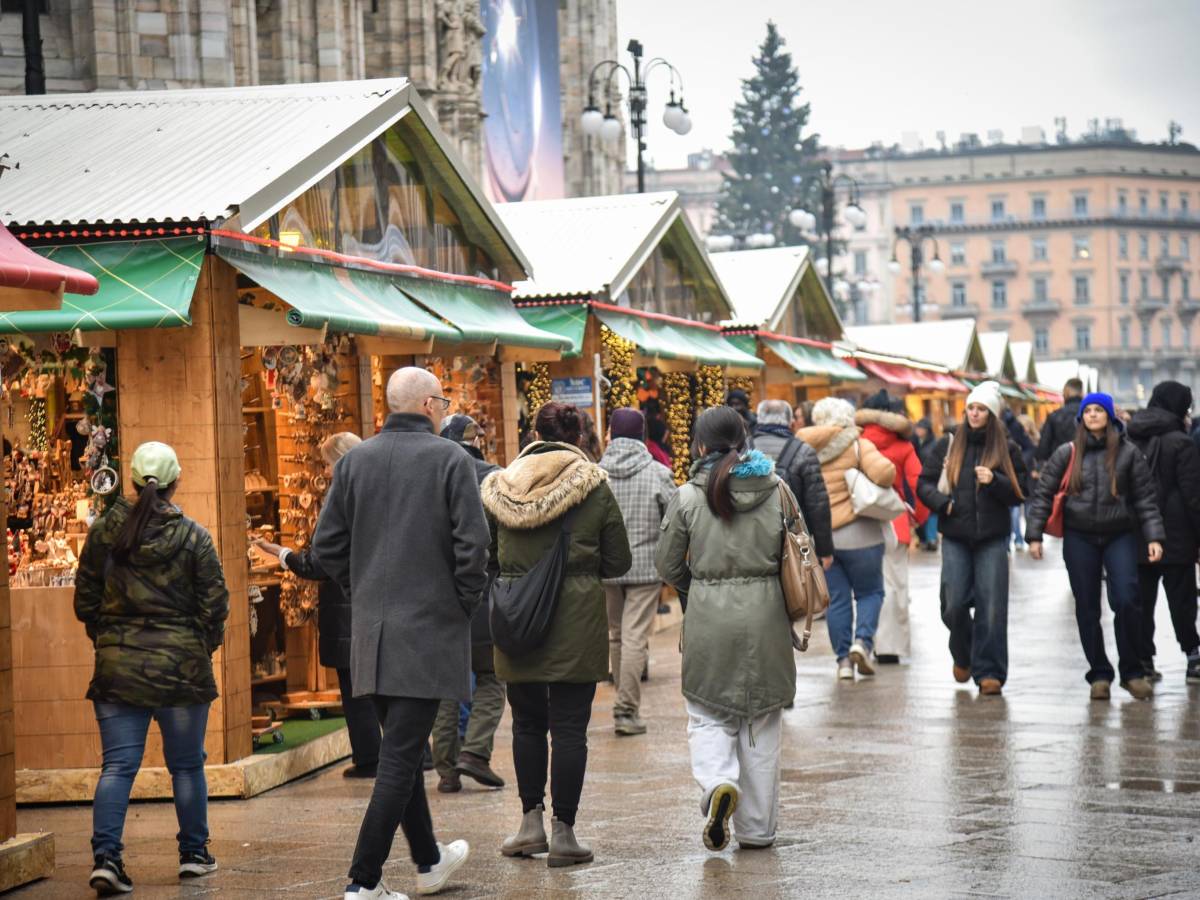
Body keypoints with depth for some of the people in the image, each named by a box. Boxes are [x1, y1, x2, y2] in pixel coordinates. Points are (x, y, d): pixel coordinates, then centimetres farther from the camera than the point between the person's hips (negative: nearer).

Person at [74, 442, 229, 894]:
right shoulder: (193, 536, -6)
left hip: (116, 666, 2)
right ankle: (194, 853, 22)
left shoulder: (103, 531, 0)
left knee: (117, 765, 2)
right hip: (180, 666, -2)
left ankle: (105, 856, -12)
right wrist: (202, 648, 11)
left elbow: (85, 600, 5)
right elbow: (214, 602, -5)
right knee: (187, 764, 12)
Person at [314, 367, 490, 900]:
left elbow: (327, 544, 6)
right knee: (400, 759, -4)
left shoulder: (354, 461, 6)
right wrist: (466, 602, 1)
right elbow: (472, 544, -13)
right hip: (429, 629, -6)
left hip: (370, 631, 6)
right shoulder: (449, 460, -8)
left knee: (402, 750, 19)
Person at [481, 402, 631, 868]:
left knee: (527, 724, 15)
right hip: (576, 618, -2)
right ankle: (563, 832, 1)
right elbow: (619, 562, 1)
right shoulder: (594, 487, -3)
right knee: (569, 726, 1)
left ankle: (531, 822, 17)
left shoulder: (499, 488, 3)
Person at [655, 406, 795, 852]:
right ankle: (757, 827, 15)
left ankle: (718, 782, -19)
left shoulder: (688, 496, -5)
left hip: (709, 616, -2)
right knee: (762, 723, 10)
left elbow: (668, 565, 2)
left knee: (708, 715, 10)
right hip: (765, 613, 2)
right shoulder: (776, 489, 1)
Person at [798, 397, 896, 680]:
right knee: (870, 592, 12)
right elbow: (883, 471, -20)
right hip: (858, 534, -3)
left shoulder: (807, 451, 3)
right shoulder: (858, 446, -7)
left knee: (837, 599, 9)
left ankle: (844, 660, 7)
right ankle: (863, 641, -10)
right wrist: (883, 484, 0)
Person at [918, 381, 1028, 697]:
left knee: (992, 606, -7)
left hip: (992, 538, -1)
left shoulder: (1007, 449, 5)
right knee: (954, 605, -3)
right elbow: (924, 484, 10)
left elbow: (1019, 493, 3)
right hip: (955, 537, 1)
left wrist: (994, 481, -15)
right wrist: (942, 502, -8)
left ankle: (989, 672, -1)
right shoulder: (947, 445, 7)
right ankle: (962, 656, 25)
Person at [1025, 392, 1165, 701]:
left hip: (1120, 536, -1)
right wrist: (1034, 534, -2)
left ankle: (1132, 672, 1)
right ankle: (1099, 674, 14)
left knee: (1126, 601, -13)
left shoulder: (1128, 452, 2)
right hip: (1079, 538, 2)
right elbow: (1042, 493, 5)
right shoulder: (1067, 453, 3)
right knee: (1087, 609, 4)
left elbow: (1145, 498, 2)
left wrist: (1154, 537, -6)